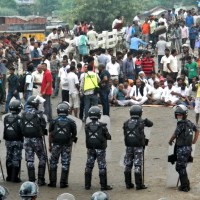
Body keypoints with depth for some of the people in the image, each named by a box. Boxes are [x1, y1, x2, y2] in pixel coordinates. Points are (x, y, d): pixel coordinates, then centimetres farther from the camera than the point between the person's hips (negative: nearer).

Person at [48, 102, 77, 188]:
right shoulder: (71, 122, -4)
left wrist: (50, 145, 10)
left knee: (53, 163, 12)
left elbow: (50, 134, 0)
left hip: (56, 145, 0)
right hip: (67, 145, 0)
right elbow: (74, 135, 3)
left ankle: (53, 182, 11)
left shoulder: (54, 121, -3)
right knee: (65, 164, 6)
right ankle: (63, 183, 5)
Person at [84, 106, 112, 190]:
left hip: (90, 149, 4)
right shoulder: (102, 126, -14)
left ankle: (87, 185, 15)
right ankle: (103, 185, 3)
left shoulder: (87, 126, -3)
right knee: (102, 167, 2)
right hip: (100, 149, -4)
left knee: (89, 166, 12)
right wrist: (108, 136, 17)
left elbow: (87, 136, 6)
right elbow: (108, 137, -4)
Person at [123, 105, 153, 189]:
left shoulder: (126, 123, 0)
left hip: (129, 146, 3)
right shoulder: (141, 122, -10)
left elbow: (125, 134, 7)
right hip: (138, 147, -3)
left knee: (128, 165, 11)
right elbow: (151, 124, 5)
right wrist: (145, 120, 21)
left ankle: (128, 183, 15)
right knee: (138, 165, -1)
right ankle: (139, 184, -1)